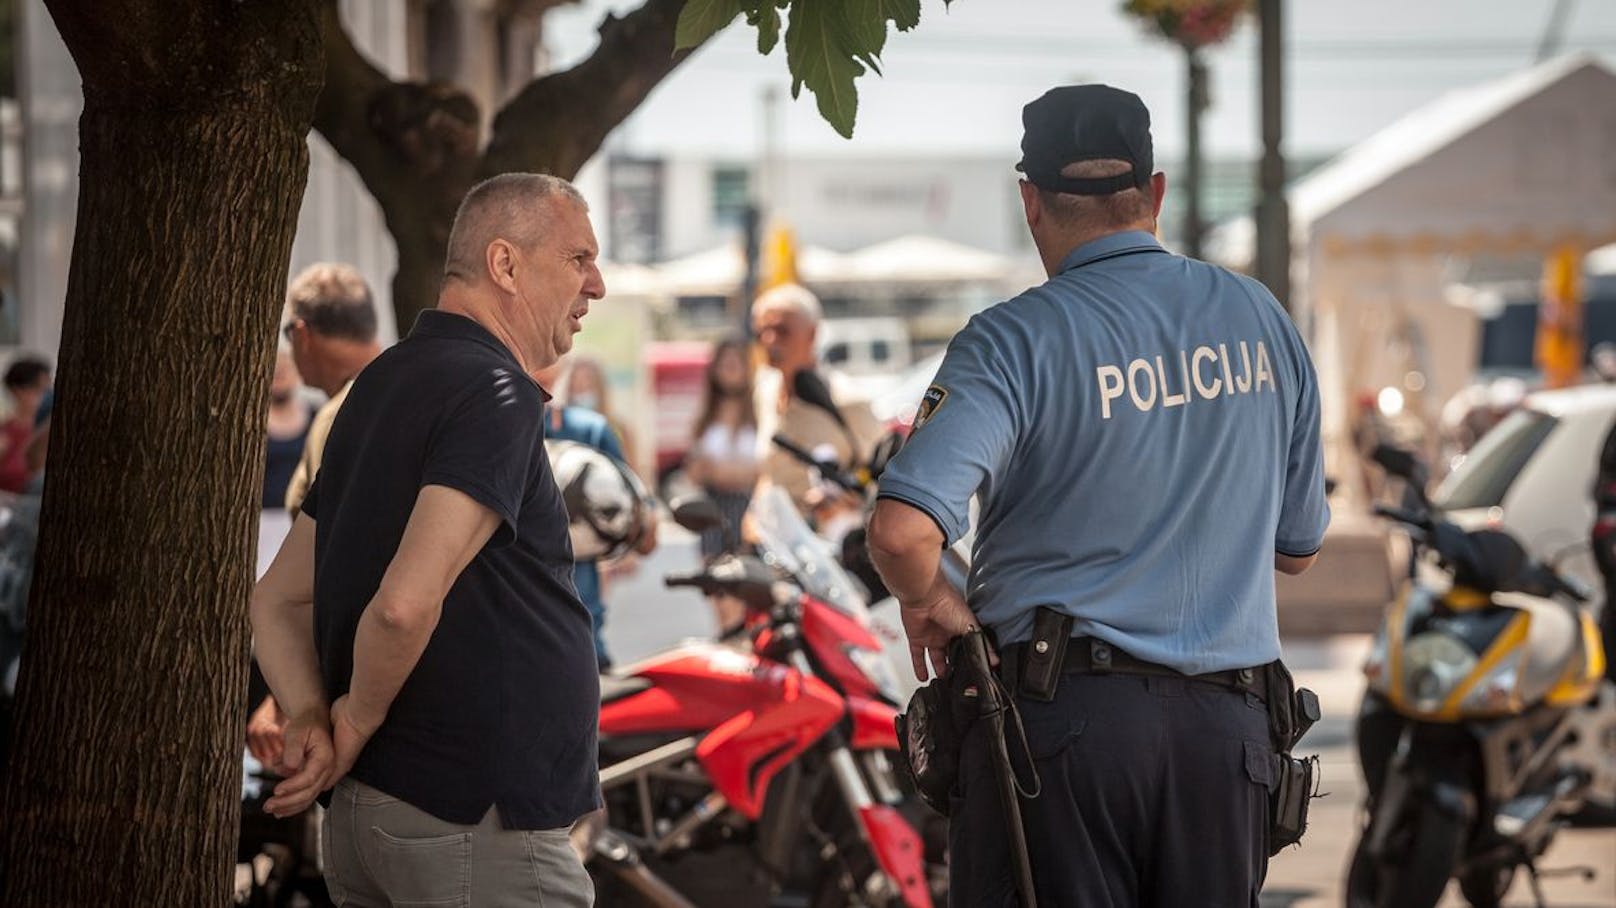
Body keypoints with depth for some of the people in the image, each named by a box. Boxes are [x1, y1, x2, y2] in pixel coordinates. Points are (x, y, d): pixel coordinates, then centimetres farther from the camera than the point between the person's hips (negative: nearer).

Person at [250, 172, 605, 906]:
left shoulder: (385, 385, 15)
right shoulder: (494, 392, -15)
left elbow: (278, 601, 16)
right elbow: (406, 603, -28)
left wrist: (310, 720, 0)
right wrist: (359, 722, -11)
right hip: (475, 823, -9)